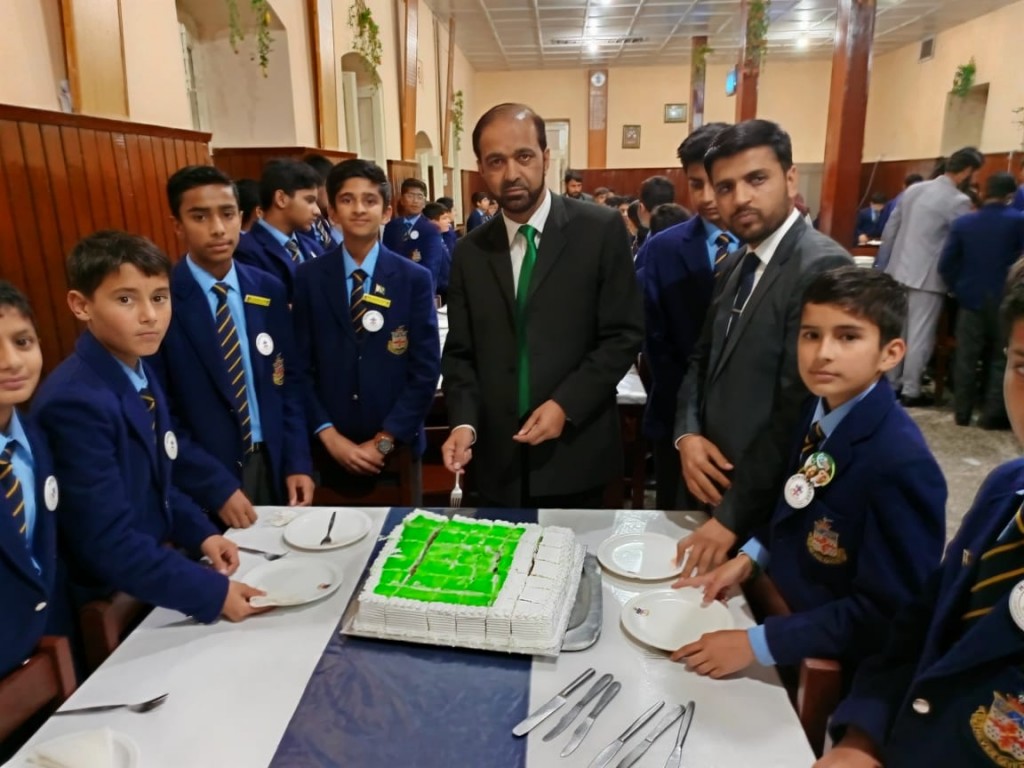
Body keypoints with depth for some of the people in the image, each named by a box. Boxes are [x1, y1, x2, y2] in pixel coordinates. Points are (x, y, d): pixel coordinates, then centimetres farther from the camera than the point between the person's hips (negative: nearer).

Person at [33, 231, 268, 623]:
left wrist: (201, 534, -1)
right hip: (115, 602, -7)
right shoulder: (75, 402, -25)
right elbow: (108, 544, -25)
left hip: (157, 560, 7)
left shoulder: (139, 370, 1)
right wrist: (213, 593, -24)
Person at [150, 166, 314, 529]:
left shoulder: (269, 291, 1)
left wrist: (298, 462, -1)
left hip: (273, 468, 4)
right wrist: (217, 486, -16)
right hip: (201, 486, -4)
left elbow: (287, 382, 6)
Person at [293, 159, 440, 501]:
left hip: (396, 447, 0)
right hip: (331, 448, 1)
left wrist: (384, 441, -10)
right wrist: (329, 435, -8)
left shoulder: (415, 279, -3)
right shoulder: (309, 278, 0)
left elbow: (426, 370, -6)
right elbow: (300, 366, 0)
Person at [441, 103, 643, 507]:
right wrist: (464, 422, -9)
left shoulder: (600, 229, -5)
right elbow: (460, 352, 7)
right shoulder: (469, 252, 5)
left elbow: (624, 335, -6)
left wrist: (566, 405, -15)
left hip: (575, 455, -2)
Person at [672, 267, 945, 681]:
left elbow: (885, 613, -23)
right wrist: (749, 558, -1)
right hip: (778, 604, 6)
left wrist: (758, 643, -23)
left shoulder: (901, 464, -27)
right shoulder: (821, 408, -5)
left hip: (825, 667, -6)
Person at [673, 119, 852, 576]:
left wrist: (734, 517, -19)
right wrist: (688, 434, -6)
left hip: (770, 510, -8)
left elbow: (799, 411, -24)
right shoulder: (739, 265, 7)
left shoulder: (823, 268, -20)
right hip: (716, 487, 8)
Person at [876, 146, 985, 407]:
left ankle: (891, 383, 21)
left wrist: (881, 265, 17)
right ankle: (910, 391, 9)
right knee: (920, 336, 2)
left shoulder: (914, 190, 9)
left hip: (899, 271, 7)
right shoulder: (958, 201, -11)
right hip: (927, 277, -6)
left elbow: (890, 230, 11)